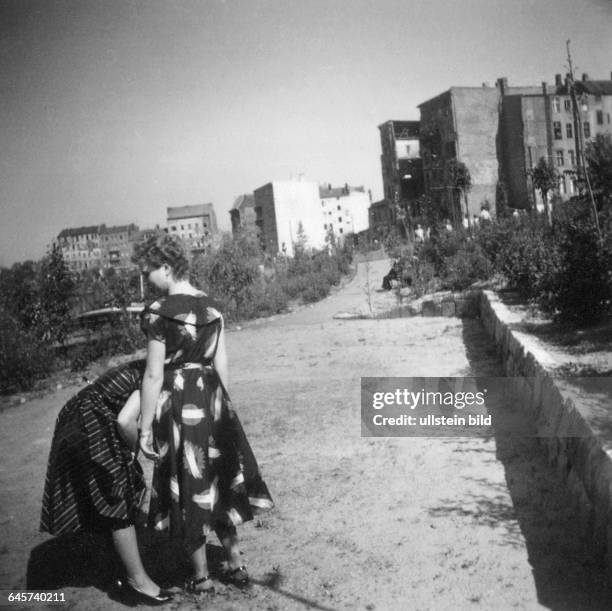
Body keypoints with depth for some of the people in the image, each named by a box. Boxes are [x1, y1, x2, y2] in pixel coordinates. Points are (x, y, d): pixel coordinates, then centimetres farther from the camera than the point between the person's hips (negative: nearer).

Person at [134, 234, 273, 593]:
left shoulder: (159, 313, -15)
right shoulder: (212, 307, 3)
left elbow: (154, 375, -15)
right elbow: (222, 365, 7)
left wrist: (145, 428, -8)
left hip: (178, 404, -6)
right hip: (212, 399, 6)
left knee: (189, 490, 9)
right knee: (219, 483, 19)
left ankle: (202, 577, 24)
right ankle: (236, 564, 29)